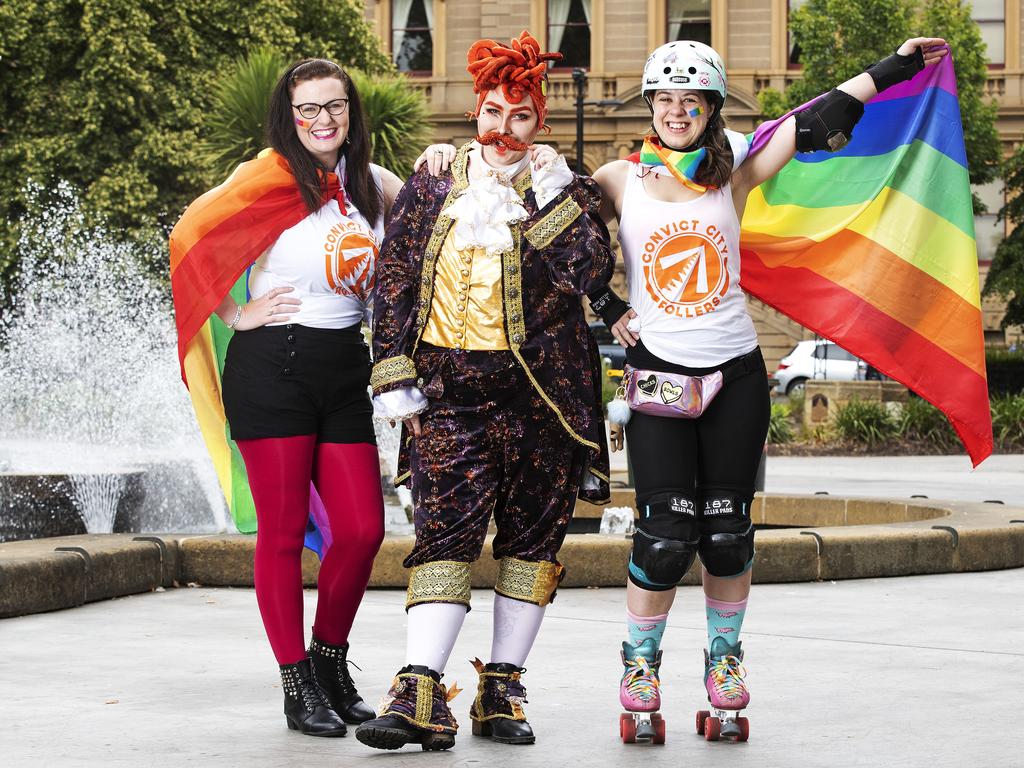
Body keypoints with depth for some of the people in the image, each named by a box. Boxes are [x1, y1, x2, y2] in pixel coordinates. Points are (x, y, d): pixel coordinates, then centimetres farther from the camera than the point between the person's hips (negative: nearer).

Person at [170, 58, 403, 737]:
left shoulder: (373, 183, 11)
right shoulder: (270, 179, -6)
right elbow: (190, 237, -6)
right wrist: (238, 316, -4)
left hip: (347, 370, 5)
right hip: (273, 368, -5)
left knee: (364, 529, 0)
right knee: (284, 532, -1)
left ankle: (329, 660, 22)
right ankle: (297, 683, 9)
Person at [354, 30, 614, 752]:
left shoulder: (566, 189, 5)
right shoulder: (433, 185, 9)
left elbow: (592, 272, -10)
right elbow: (394, 279, 8)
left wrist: (549, 201, -14)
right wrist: (395, 379, 1)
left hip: (543, 390, 0)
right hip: (451, 388, 0)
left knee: (532, 534, 5)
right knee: (445, 530, -9)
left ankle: (503, 688, 15)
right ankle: (420, 695, -14)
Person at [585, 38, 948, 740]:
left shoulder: (733, 174, 2)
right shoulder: (620, 181, 2)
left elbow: (817, 120, 1)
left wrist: (896, 66, -1)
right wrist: (608, 308, 5)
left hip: (736, 376, 1)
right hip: (659, 376, -1)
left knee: (727, 530, 4)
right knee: (667, 534, -8)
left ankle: (725, 657, 23)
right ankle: (640, 661, 12)